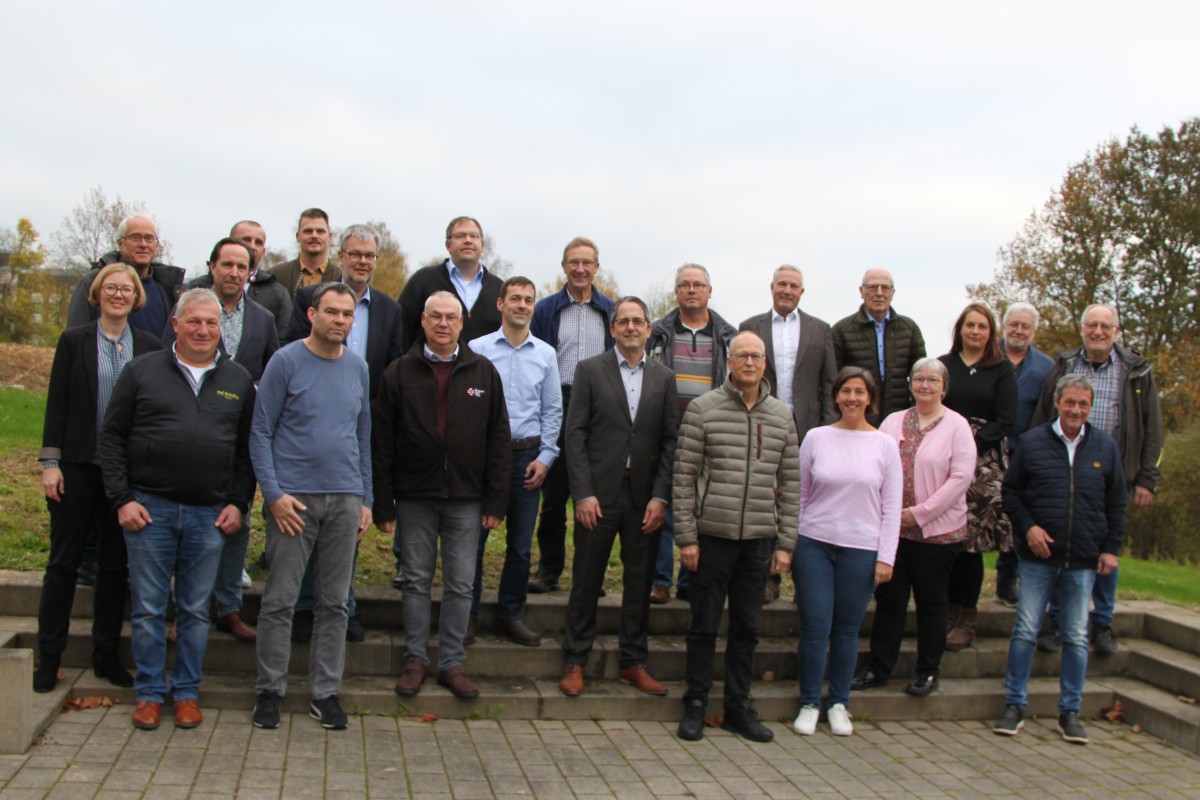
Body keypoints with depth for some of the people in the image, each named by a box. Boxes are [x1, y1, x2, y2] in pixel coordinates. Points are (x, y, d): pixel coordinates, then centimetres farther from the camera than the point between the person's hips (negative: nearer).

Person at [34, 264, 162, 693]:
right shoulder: (74, 341, 2)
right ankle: (49, 657, 14)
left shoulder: (149, 347, 5)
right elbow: (56, 405, 0)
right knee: (63, 560, 4)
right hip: (78, 465, -1)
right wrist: (50, 462, -6)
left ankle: (106, 653, 19)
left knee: (116, 563, 8)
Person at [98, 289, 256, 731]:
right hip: (149, 509, -1)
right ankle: (149, 693, 19)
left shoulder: (238, 380, 8)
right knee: (149, 608, 5)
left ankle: (187, 692, 21)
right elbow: (112, 436, 2)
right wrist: (122, 498, -5)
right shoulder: (142, 371, 3)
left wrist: (239, 503, 1)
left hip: (211, 514, 1)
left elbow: (247, 449, 10)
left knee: (196, 610, 9)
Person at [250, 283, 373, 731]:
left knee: (335, 603, 8)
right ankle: (269, 690, 14)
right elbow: (261, 433, -4)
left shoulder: (357, 367, 11)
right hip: (294, 499, -4)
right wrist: (274, 494, -12)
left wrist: (366, 499, 12)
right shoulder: (286, 362, -4)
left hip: (345, 500, 4)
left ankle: (325, 693, 18)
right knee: (279, 600, 0)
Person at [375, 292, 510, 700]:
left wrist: (496, 500, -2)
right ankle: (415, 659, 21)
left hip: (466, 498, 1)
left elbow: (499, 440, 4)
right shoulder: (399, 372, 2)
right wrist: (383, 503, -4)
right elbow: (381, 443, 1)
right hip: (414, 498, 0)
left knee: (461, 585, 6)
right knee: (416, 581, 9)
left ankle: (452, 663, 17)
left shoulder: (483, 372, 4)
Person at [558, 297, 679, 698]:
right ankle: (574, 663, 16)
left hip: (645, 496, 3)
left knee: (640, 582, 9)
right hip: (598, 493, -2)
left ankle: (633, 663, 21)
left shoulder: (664, 378, 8)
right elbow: (575, 434, -3)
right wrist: (583, 493, -10)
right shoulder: (590, 370, 1)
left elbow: (670, 441, 5)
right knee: (586, 581, 4)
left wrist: (660, 496, -5)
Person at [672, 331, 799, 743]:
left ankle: (738, 706, 23)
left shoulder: (782, 416, 8)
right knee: (704, 624, 5)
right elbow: (683, 477, -4)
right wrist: (686, 536, -8)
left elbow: (790, 484, 9)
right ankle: (695, 705, 19)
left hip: (759, 539, 3)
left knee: (747, 627, 11)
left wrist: (785, 543, 5)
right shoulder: (703, 408, -2)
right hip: (712, 535, -3)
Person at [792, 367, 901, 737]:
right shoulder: (816, 438, 3)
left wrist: (885, 557, -1)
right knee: (815, 628, 0)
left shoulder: (884, 445, 3)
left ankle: (838, 703, 23)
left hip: (861, 550, 0)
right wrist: (789, 545, 5)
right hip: (814, 544, 0)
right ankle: (809, 703, 15)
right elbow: (799, 494, 7)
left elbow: (892, 506, 4)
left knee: (847, 630, 8)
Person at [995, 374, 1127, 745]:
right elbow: (1011, 491, 6)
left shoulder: (1105, 447, 5)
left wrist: (1111, 548, 3)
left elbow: (1116, 504, 10)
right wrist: (1028, 527, -8)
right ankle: (1014, 706, 11)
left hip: (1084, 561, 1)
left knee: (1077, 638, 7)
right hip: (1038, 557, -1)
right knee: (1025, 632, 1)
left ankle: (1070, 711, 18)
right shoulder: (1032, 442, 1)